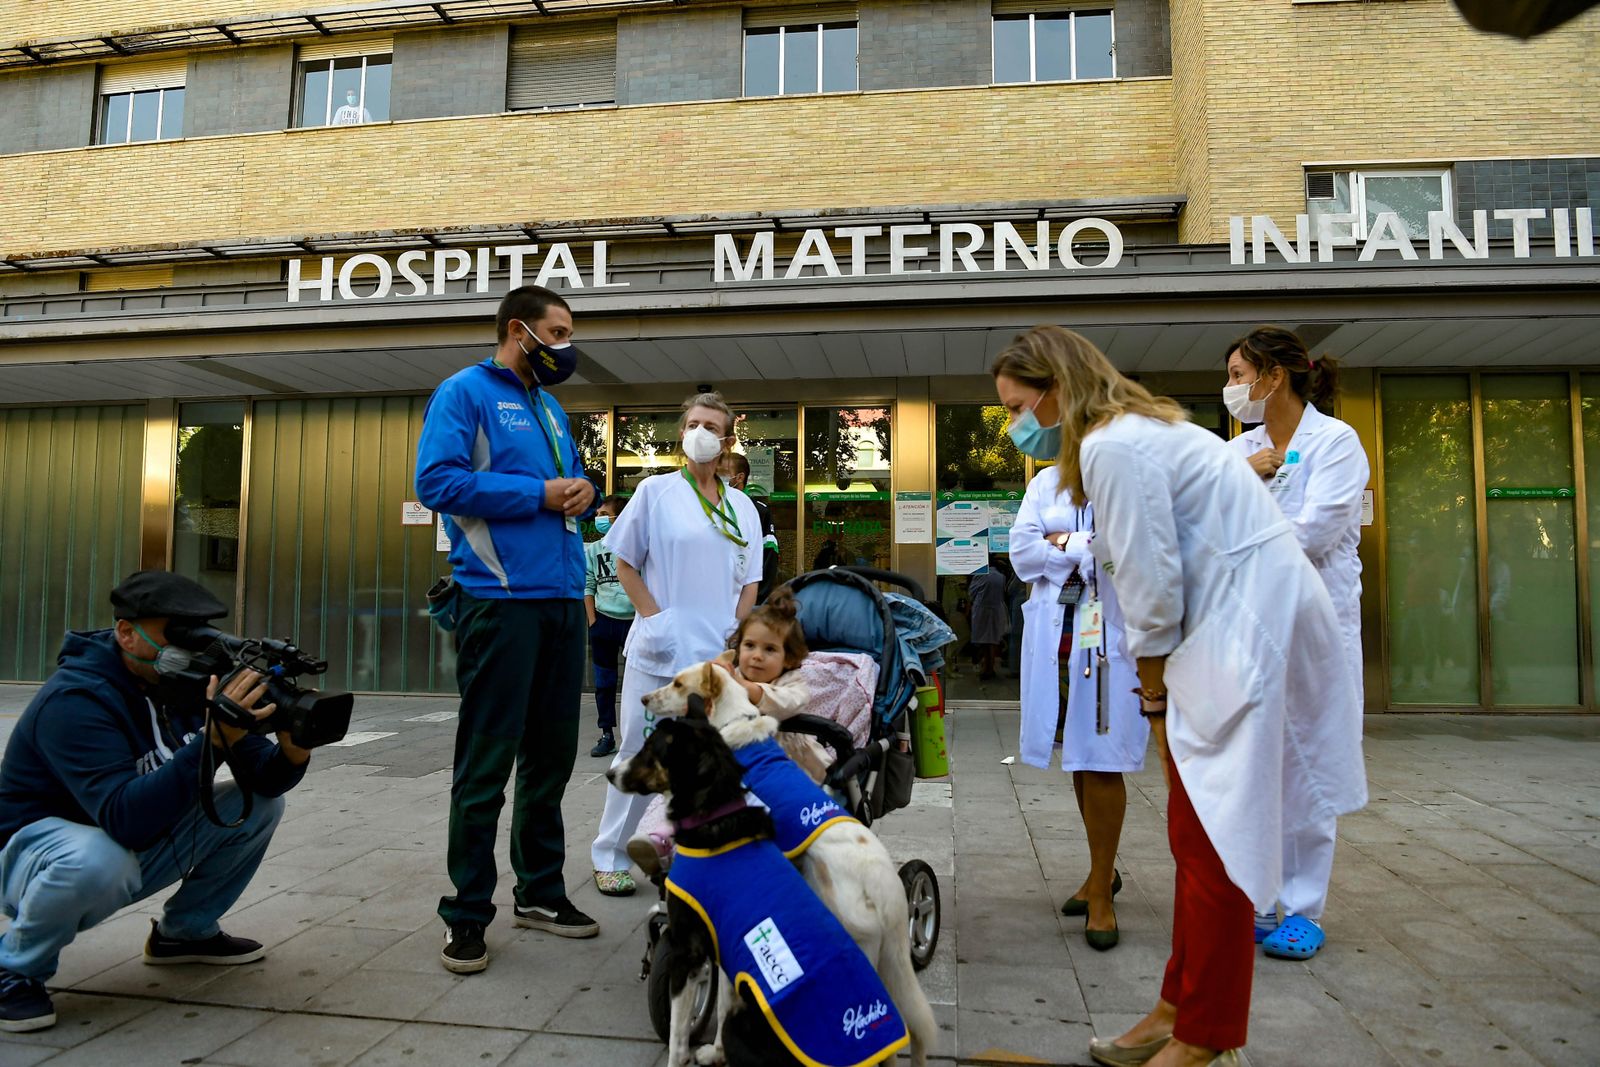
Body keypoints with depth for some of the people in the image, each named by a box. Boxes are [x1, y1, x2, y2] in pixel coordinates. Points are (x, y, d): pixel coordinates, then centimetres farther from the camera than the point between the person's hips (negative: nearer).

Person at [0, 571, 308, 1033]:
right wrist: (212, 739, -49)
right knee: (100, 860, -39)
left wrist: (293, 749, -33)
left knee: (260, 805, -3)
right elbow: (125, 818, -40)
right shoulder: (75, 701, -28)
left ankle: (185, 931, 16)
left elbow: (263, 780, -10)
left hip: (142, 845, 7)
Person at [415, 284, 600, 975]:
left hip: (562, 599, 8)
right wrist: (540, 493, -14)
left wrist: (582, 491, 3)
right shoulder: (466, 391, -2)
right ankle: (467, 915, 11)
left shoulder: (550, 408, 21)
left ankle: (540, 891, 27)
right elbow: (438, 479, -15)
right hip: (501, 599, -8)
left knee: (552, 755, 13)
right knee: (486, 763, -3)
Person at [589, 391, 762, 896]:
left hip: (719, 656, 4)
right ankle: (610, 857, 19)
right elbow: (625, 563, 2)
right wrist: (654, 618, -8)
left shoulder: (742, 507, 12)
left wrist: (735, 631, 1)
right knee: (640, 755, 4)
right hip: (659, 652, -3)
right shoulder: (656, 491, 1)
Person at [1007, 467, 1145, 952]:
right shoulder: (1046, 483, 11)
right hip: (1057, 630, 5)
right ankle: (1102, 870, 31)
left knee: (1102, 759, -2)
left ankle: (1101, 893, 11)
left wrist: (1063, 543, -11)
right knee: (1077, 757, 13)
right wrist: (1089, 547, -9)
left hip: (1114, 633, -4)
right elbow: (1022, 551, 0)